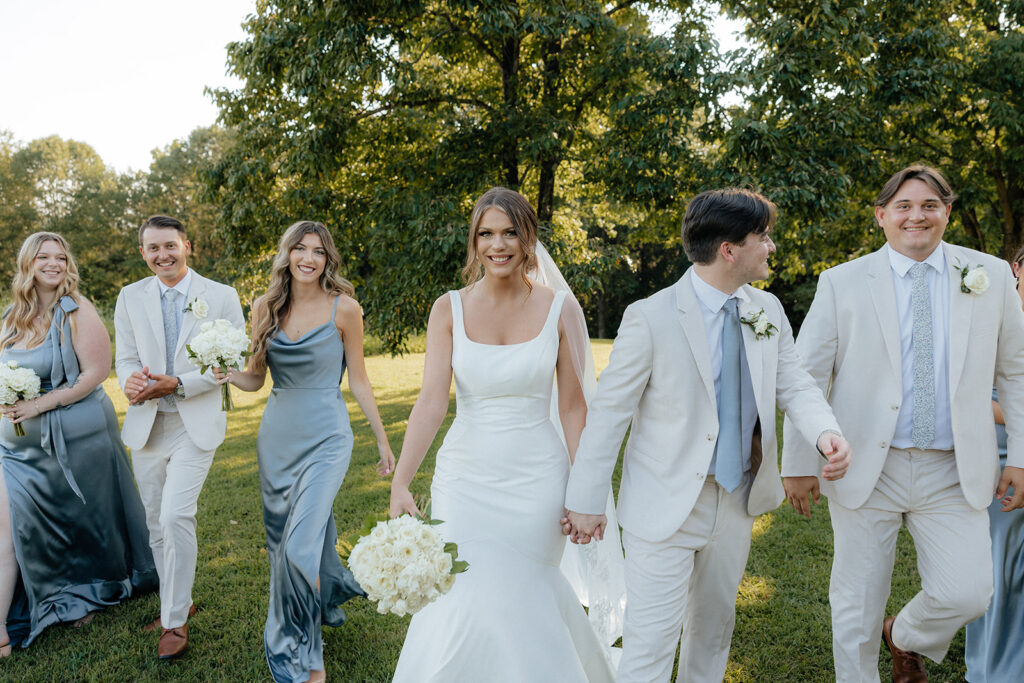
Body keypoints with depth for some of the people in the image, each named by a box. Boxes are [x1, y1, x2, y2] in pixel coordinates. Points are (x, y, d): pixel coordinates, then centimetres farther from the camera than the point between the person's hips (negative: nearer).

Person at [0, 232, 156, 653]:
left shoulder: (77, 311, -9)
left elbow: (95, 372, -16)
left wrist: (40, 405, -20)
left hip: (75, 439, -5)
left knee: (82, 520, 11)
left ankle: (88, 594, 35)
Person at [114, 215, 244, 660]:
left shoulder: (222, 297, -3)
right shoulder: (130, 297, 6)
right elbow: (125, 356, 6)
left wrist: (178, 384, -17)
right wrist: (130, 379, -19)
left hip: (195, 424, -4)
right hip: (145, 424, 4)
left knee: (176, 516, -15)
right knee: (155, 524, 12)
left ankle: (176, 620, 1)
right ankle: (176, 603, 31)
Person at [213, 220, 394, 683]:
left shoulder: (343, 309, -8)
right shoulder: (264, 307, 3)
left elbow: (358, 382, -2)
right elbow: (255, 379, 8)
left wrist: (383, 440, 1)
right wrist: (228, 375, -14)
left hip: (326, 439, -5)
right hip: (277, 436, 5)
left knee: (300, 545, -11)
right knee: (282, 537, 17)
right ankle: (328, 597, 46)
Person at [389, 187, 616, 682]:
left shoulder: (561, 310, -4)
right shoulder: (449, 309, -2)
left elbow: (573, 408, -2)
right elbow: (431, 401, -10)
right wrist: (400, 483, -20)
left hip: (536, 478, -1)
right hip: (464, 477, 1)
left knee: (520, 601, 8)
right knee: (464, 607, 2)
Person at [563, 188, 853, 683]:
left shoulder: (768, 310, 1)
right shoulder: (651, 318, -18)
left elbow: (794, 384, 3)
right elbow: (609, 410, -14)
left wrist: (826, 432, -20)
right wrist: (586, 501, -10)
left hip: (737, 503, 6)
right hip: (665, 507, -6)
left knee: (714, 628, 24)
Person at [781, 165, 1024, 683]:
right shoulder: (843, 283, -2)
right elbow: (806, 377, -1)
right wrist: (798, 462, -3)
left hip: (953, 472, 2)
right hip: (867, 467, -1)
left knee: (967, 595, -3)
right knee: (857, 606, 7)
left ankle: (905, 637, 30)